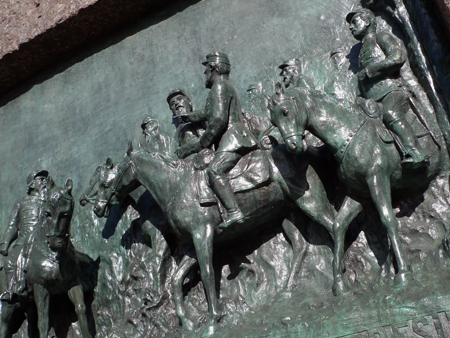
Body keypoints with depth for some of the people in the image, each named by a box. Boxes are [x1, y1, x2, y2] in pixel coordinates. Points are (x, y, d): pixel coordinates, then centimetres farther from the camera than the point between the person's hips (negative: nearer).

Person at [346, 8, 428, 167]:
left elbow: (398, 58, -6)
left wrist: (368, 71, -5)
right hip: (374, 102, 8)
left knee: (390, 114, -38)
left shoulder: (382, 37, 14)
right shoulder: (363, 49, 35)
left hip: (392, 92, -8)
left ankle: (415, 152, -51)